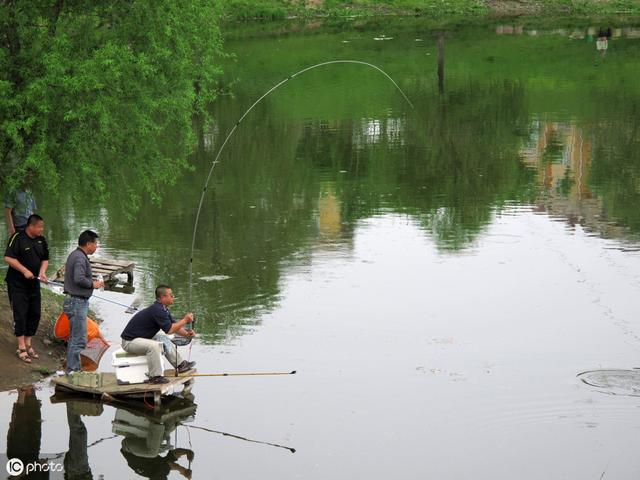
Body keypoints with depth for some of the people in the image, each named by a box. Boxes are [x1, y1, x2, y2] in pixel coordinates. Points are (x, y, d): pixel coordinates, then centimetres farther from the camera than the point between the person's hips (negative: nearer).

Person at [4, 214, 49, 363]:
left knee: (35, 314, 9)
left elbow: (45, 259, 13)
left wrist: (42, 271, -7)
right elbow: (8, 257, -19)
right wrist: (25, 271, -22)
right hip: (17, 284, -7)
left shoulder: (41, 240, 6)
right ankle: (21, 348, -1)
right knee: (20, 314, -5)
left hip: (34, 284, 7)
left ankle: (28, 344, 22)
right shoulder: (17, 238, -14)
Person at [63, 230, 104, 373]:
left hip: (74, 301, 11)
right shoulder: (80, 258, -18)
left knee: (74, 338, 16)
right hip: (77, 302, -11)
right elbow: (79, 279, -29)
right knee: (79, 339, -8)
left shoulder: (75, 255, 15)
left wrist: (93, 282, 10)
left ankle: (74, 369, 23)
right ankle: (73, 370, -5)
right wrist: (93, 284, -13)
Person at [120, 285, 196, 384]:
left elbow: (173, 325, 13)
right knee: (154, 345, -31)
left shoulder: (163, 309, 9)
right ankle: (155, 376, -23)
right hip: (129, 341, -11)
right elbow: (169, 329, -24)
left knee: (163, 339, 13)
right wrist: (185, 320, -14)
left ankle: (180, 364, 17)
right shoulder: (157, 310, -23)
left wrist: (186, 333, -4)